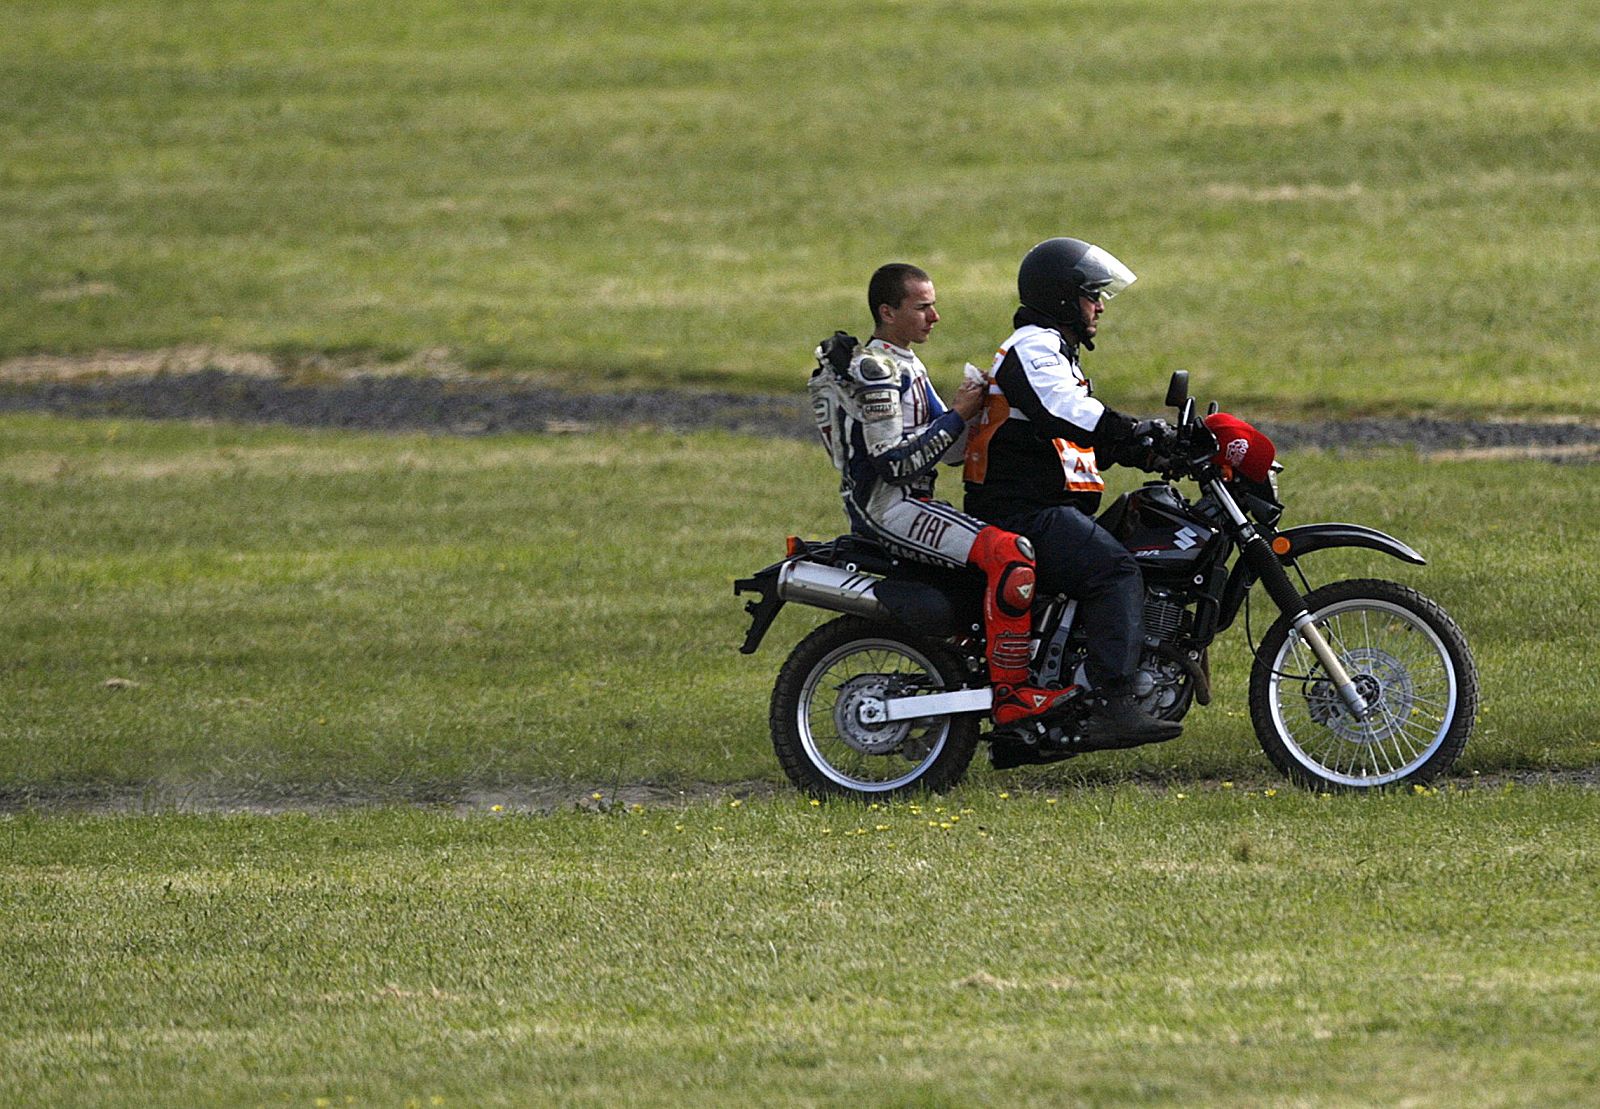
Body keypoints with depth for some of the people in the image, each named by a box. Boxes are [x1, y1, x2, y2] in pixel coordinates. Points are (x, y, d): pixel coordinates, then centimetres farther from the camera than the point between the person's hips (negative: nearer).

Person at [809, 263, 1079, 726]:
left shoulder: (907, 365, 19)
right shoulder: (872, 369, -13)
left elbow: (950, 448, 18)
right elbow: (893, 462, -20)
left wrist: (978, 410, 0)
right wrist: (958, 416, -16)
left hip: (911, 504, 11)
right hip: (885, 508, -11)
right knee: (1009, 553, -28)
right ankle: (1010, 694, -27)